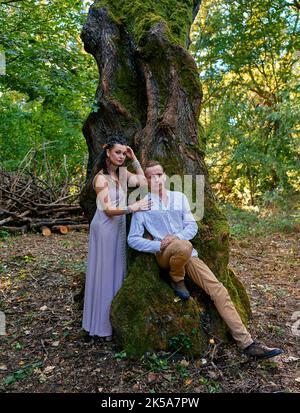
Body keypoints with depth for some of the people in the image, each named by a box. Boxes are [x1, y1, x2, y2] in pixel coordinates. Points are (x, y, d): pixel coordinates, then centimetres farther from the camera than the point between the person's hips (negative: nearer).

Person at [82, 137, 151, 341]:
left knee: (118, 271, 11)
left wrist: (134, 159, -1)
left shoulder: (122, 173, 7)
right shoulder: (102, 177, -13)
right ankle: (104, 325, 13)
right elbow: (108, 209, -19)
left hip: (120, 226, 7)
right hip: (105, 227, -7)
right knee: (106, 273, 0)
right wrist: (132, 208, -30)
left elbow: (143, 181, -1)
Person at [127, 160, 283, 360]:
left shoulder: (179, 197, 12)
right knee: (183, 246, -39)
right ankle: (177, 280, -6)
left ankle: (247, 342, -6)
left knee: (218, 289, -11)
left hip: (189, 255, 3)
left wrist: (177, 237, -15)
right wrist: (158, 245, -15)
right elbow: (133, 239, 1)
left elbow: (192, 227, 7)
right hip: (163, 255, -3)